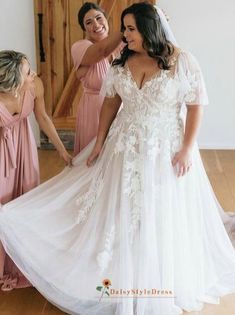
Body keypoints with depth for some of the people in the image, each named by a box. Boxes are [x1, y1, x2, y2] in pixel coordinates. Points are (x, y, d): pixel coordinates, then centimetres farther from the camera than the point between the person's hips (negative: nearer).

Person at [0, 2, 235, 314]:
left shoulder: (181, 60, -12)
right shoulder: (122, 62, 1)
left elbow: (196, 105, -10)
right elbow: (111, 103, 7)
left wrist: (187, 149, -15)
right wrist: (99, 143, 5)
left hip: (166, 150, -4)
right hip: (125, 148, 4)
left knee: (164, 217, 8)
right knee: (120, 212, 12)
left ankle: (166, 283, 33)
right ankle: (125, 278, 34)